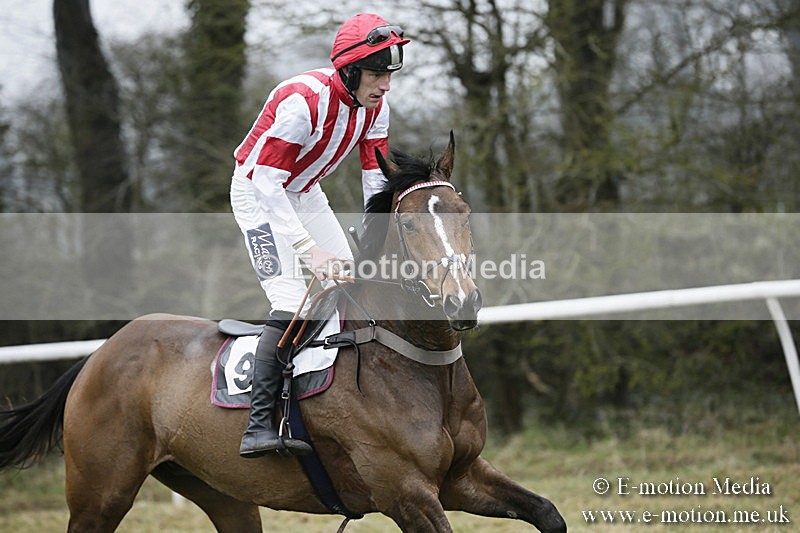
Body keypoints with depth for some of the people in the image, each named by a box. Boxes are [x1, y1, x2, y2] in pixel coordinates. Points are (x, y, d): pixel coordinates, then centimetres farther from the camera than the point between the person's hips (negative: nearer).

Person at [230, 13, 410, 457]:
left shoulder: (375, 108, -8)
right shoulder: (304, 100, -32)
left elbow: (376, 182, -1)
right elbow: (267, 182, -32)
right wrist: (307, 248, -36)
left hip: (304, 194, 8)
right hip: (257, 192, -8)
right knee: (290, 302, -22)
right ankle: (258, 427, -27)